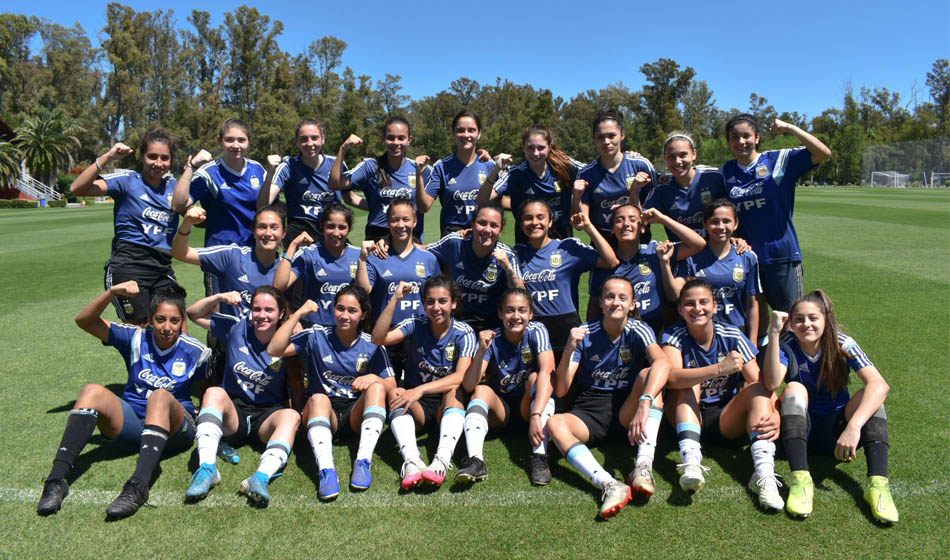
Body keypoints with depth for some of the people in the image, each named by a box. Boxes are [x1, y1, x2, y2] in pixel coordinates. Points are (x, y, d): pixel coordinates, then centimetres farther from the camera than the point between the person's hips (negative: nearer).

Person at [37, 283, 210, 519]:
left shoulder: (194, 351, -1)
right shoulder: (136, 338, 3)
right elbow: (85, 321, -3)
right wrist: (112, 292, -16)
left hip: (174, 429, -3)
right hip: (132, 425, 3)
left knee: (161, 396, -36)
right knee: (93, 391, -24)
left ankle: (138, 486, -52)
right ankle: (56, 480, -31)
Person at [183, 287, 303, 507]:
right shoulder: (237, 327, 4)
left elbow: (298, 393, 5)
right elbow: (194, 314, 11)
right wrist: (219, 297, -3)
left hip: (267, 416, -1)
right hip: (233, 413, 1)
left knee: (291, 416, -33)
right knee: (215, 392, -30)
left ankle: (261, 477, -54)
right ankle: (206, 468, -42)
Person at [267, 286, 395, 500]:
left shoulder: (372, 345, 6)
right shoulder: (316, 336, 5)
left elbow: (392, 387, 3)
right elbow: (274, 350, -8)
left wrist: (374, 378, -20)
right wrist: (298, 314, -9)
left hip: (357, 413, 1)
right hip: (323, 412, -1)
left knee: (376, 387, -28)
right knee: (318, 399, -33)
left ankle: (363, 462, -37)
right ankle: (326, 471, -48)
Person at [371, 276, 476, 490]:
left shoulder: (463, 333, -8)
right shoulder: (416, 325, -3)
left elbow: (460, 377, -23)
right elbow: (379, 338, -20)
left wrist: (421, 389, -35)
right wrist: (395, 300, -27)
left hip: (447, 406, -1)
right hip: (417, 407, 1)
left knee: (454, 392, -32)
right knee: (395, 393, -28)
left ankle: (442, 460, -49)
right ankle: (411, 461, -48)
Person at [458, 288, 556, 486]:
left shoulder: (537, 331, -15)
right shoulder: (492, 339, -12)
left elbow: (547, 373, -32)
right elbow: (469, 386, -21)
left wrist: (536, 415, -46)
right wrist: (481, 351, -36)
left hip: (528, 405, -1)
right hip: (500, 410, 1)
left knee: (535, 377, -27)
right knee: (482, 390, -27)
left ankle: (539, 455, -36)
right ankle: (475, 460, -44)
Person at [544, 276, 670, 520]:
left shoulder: (638, 330, -6)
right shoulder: (585, 334, -2)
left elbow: (663, 363, -29)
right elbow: (560, 390, -8)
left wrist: (645, 402, -46)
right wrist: (569, 350, -23)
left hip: (627, 409, 0)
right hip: (589, 411, 1)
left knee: (647, 374, -28)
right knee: (554, 424, -29)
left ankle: (644, 465, -41)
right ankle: (609, 484, -49)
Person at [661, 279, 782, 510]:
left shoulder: (732, 336, -7)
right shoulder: (674, 336, -11)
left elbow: (762, 384, -15)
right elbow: (671, 377, -32)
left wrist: (774, 416, -36)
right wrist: (720, 369, -44)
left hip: (728, 421, 1)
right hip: (687, 417, -1)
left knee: (757, 389, -22)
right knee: (689, 383, -26)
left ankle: (764, 475, -39)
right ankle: (690, 464, -43)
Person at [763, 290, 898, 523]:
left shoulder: (842, 345, -12)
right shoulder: (787, 346, -10)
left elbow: (880, 385, -29)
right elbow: (772, 383, -30)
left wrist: (853, 427, -44)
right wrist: (774, 333, -34)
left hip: (837, 430, 0)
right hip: (802, 428, 0)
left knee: (869, 395, -24)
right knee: (794, 389, -28)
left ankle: (878, 482, -38)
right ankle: (800, 478, -43)